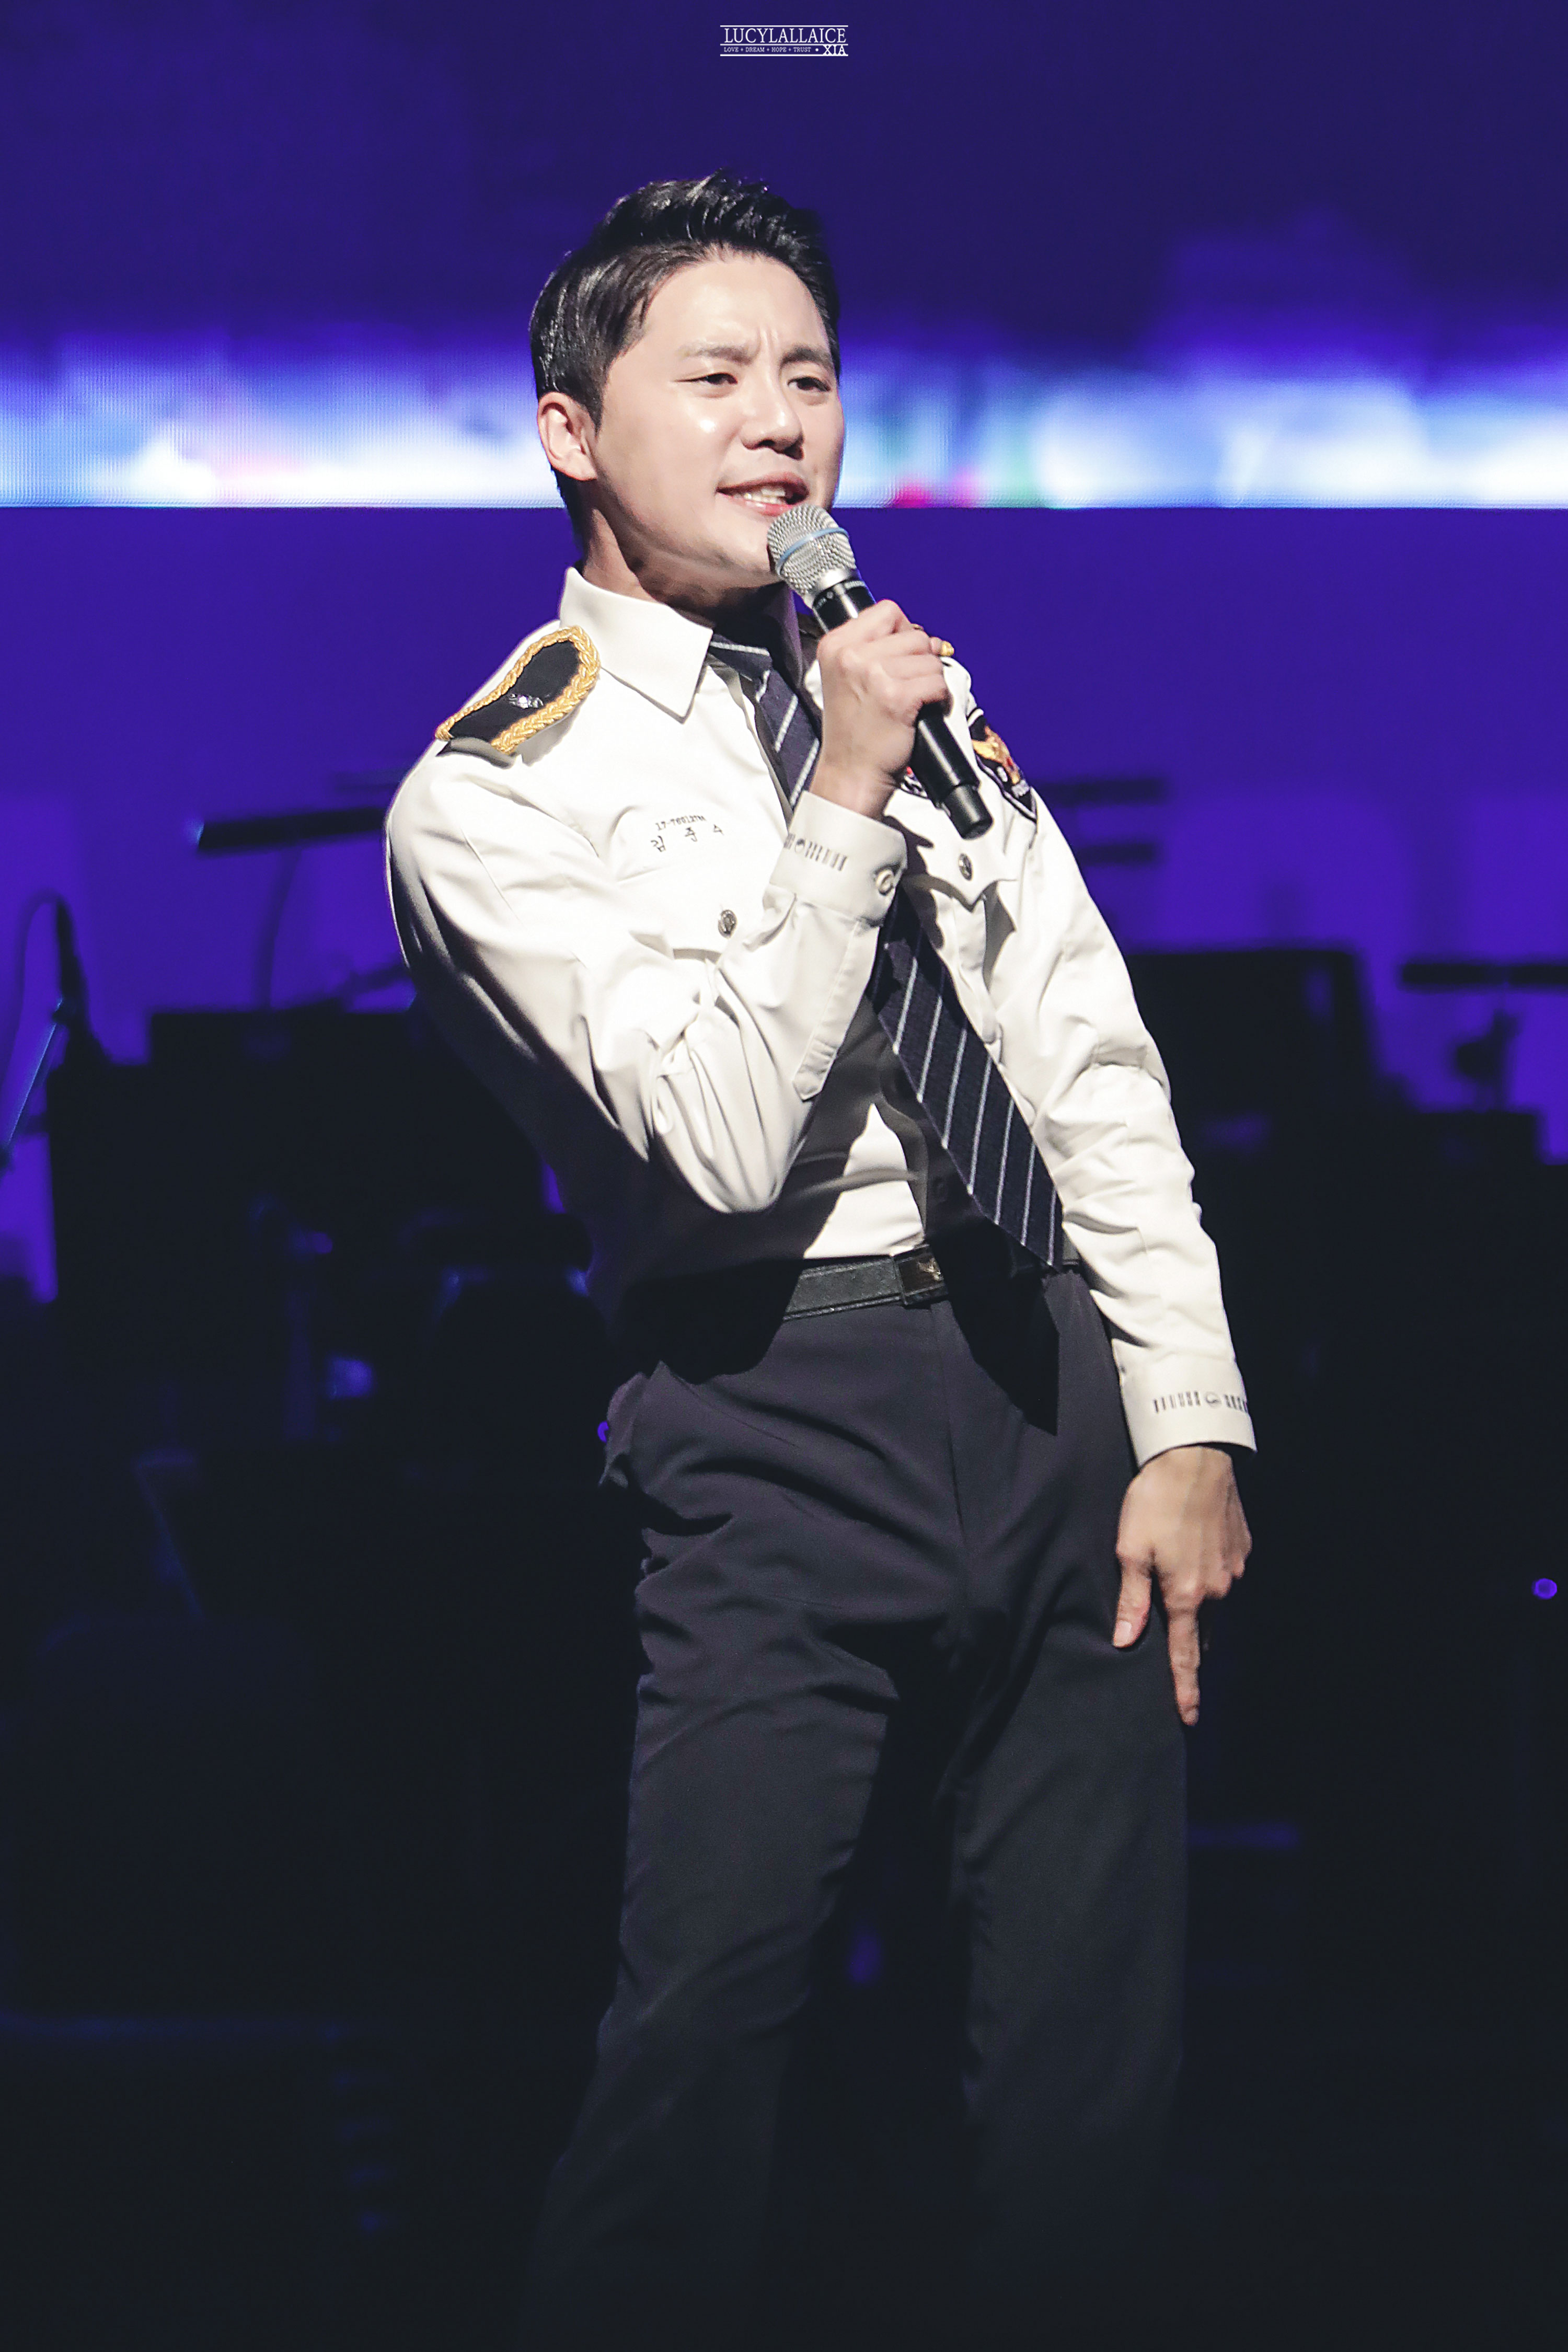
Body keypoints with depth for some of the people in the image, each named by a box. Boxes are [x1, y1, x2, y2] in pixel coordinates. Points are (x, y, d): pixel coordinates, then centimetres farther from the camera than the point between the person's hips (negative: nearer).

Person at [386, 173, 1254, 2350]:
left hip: (1053, 1375, 5)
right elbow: (729, 1143, -13)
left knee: (1098, 2044, 7)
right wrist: (845, 806, -15)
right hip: (787, 1418, -5)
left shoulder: (909, 684, 14)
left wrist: (1183, 1419, 2)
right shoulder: (499, 792, -3)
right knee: (706, 2028, -12)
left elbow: (1090, 1061, 9)